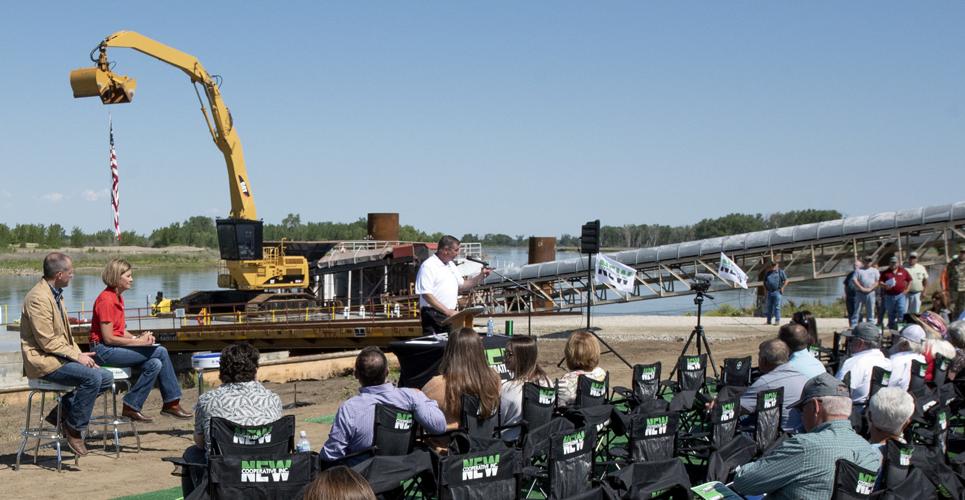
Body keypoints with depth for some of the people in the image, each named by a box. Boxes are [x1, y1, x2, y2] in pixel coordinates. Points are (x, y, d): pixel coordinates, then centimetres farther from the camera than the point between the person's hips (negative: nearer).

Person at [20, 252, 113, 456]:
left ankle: (62, 411, 8)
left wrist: (80, 354, 5)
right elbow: (47, 342, -21)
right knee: (92, 376, -26)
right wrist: (77, 356, -17)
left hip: (60, 357, 10)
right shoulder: (39, 298, -18)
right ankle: (74, 428, -11)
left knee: (106, 378, 0)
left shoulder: (55, 294, 14)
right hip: (43, 362, -10)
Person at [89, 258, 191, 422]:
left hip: (115, 348, 9)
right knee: (160, 352, -17)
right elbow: (108, 338, -19)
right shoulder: (106, 300, -16)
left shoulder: (118, 298, 15)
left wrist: (138, 337, -2)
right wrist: (138, 342, -15)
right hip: (104, 351, -9)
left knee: (155, 364, -9)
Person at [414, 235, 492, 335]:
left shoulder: (451, 265, 16)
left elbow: (461, 286, 24)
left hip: (450, 315, 8)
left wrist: (481, 276, 10)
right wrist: (447, 311, -22)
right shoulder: (428, 266, -11)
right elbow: (426, 295, -18)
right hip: (434, 315, -8)